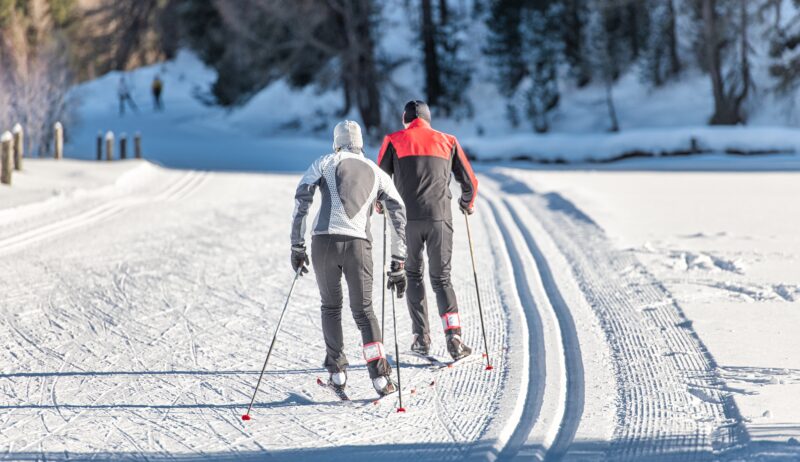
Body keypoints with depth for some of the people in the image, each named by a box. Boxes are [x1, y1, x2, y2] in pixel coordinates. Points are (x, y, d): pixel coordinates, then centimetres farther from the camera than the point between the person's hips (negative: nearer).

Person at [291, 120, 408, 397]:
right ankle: (380, 375, -6)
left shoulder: (325, 163, 13)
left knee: (331, 307, 18)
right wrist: (397, 265, 13)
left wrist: (297, 246, 3)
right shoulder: (377, 173, 19)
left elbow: (302, 200, 1)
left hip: (325, 241, -1)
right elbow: (400, 216, 13)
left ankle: (337, 372, 15)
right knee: (363, 310, 10)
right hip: (359, 244, 1)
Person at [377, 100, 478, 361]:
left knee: (413, 274, 17)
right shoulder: (448, 142, 12)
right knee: (441, 278, 7)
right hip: (440, 218, 1)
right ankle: (453, 337, -11)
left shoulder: (394, 141, 7)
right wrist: (467, 204, 34)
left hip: (407, 219, -1)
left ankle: (422, 338, 11)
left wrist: (379, 205, 28)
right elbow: (470, 183, 13)